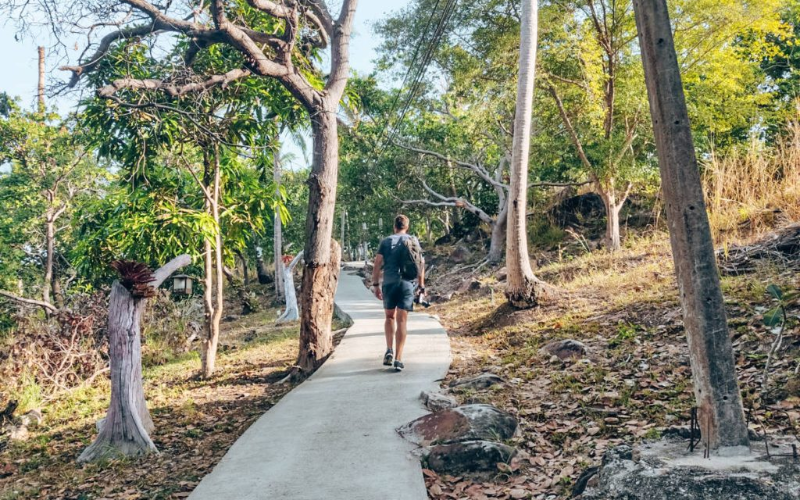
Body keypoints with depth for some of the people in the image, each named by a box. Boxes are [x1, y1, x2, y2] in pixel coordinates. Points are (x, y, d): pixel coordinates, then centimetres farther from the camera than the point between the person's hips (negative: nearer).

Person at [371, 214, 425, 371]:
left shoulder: (385, 242, 6)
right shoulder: (413, 240, 6)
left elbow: (377, 264, 2)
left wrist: (375, 284, 9)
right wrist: (421, 286, 9)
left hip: (389, 283, 1)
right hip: (406, 284, -1)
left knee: (390, 317, 19)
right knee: (402, 321, 2)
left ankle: (389, 350, 5)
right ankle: (398, 359, 0)